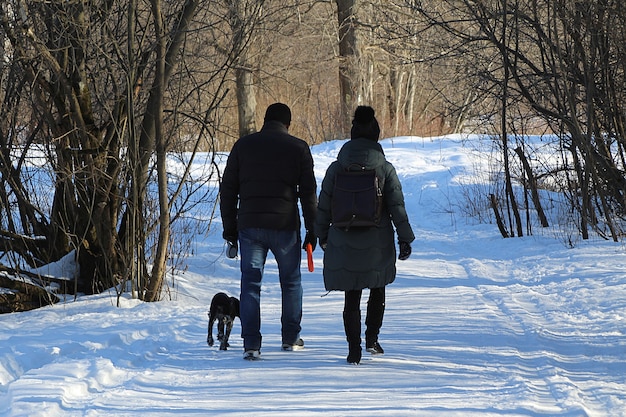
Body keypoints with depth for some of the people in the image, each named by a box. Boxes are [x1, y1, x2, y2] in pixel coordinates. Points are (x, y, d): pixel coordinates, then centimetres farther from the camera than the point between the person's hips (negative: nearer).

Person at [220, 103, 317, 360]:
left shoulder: (243, 146, 8)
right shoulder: (298, 148, 3)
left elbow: (227, 189, 8)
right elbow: (308, 192, 2)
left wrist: (229, 227, 14)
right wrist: (312, 230, 6)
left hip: (249, 225, 1)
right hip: (285, 226, -1)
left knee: (250, 283, 2)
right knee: (291, 281, 15)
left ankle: (251, 344, -7)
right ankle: (291, 338, 20)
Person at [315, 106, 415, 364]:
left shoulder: (336, 168, -2)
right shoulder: (385, 168, -4)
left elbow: (324, 206, 3)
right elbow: (397, 206, -4)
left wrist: (322, 235, 17)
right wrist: (405, 239, 2)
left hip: (344, 244, 1)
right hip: (378, 244, -1)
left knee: (352, 297, 8)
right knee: (377, 291, 20)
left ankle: (354, 350, 4)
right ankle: (372, 338, 8)